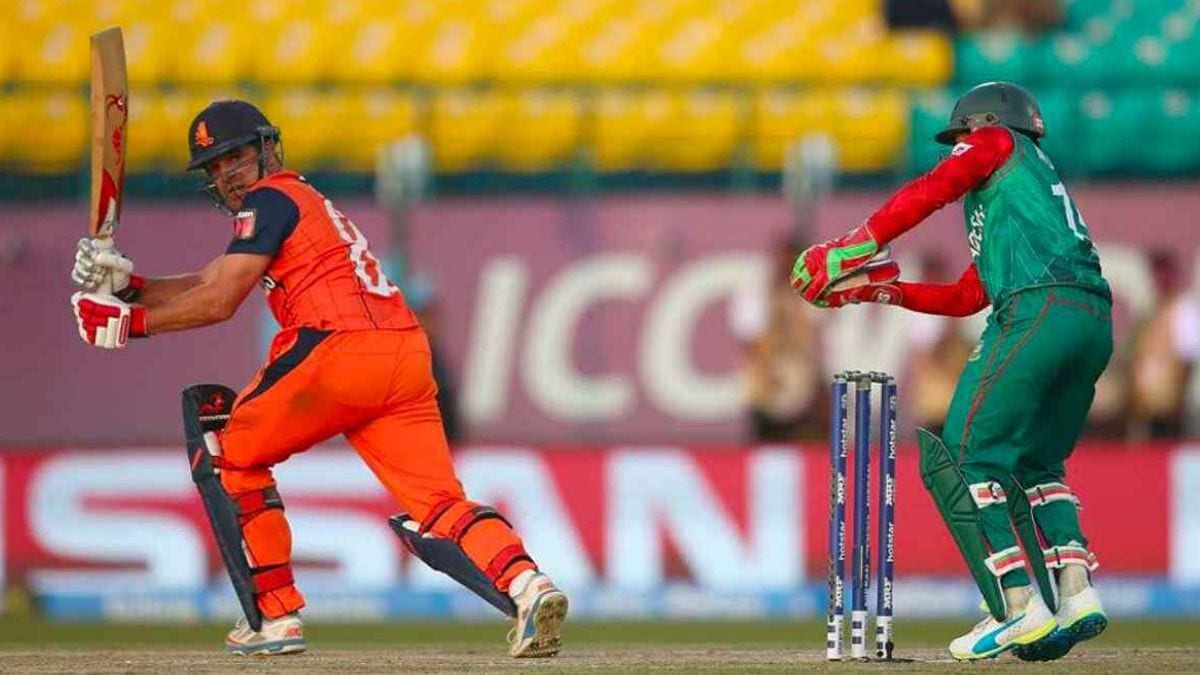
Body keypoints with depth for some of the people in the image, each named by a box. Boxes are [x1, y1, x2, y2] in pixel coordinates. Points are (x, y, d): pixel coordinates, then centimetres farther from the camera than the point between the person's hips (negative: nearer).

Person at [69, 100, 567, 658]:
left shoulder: (270, 199, 4)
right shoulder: (308, 203, 32)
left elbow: (218, 303, -3)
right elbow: (206, 283, 30)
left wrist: (129, 322, 5)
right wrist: (127, 285, 19)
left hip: (338, 349, -8)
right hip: (407, 356, 8)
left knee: (229, 454, 13)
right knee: (438, 507, -2)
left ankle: (277, 616, 9)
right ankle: (527, 586, -29)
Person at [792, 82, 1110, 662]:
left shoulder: (996, 141, 17)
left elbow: (929, 192, -3)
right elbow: (965, 298, 34)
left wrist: (855, 247, -3)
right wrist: (881, 291, 31)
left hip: (1040, 309, -9)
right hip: (1094, 325, 9)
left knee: (965, 456, -8)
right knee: (1034, 461, 18)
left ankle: (1020, 604, -18)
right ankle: (1075, 593, 0)